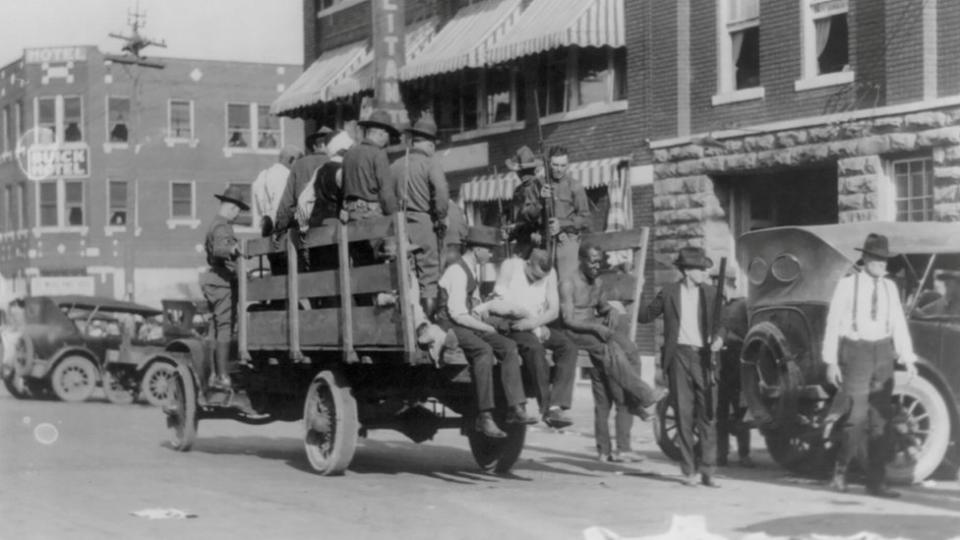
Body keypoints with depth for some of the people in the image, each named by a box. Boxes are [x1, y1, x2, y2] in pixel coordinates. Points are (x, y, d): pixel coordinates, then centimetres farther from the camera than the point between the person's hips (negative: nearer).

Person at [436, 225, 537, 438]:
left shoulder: (472, 272, 17)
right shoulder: (456, 272, -15)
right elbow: (458, 314, -19)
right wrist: (486, 328, -12)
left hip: (468, 324, 9)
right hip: (450, 325, -9)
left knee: (508, 346, -9)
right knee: (484, 350, -34)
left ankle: (515, 408, -15)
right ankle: (484, 417, -34)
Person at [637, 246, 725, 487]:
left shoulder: (710, 293, 10)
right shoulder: (669, 293, 4)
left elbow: (719, 321, 4)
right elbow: (644, 316, 12)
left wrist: (718, 337, -13)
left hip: (703, 357, 2)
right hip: (679, 356, -1)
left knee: (708, 415, -3)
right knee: (684, 414, 1)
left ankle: (707, 471, 1)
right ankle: (689, 471, 9)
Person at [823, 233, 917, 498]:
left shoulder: (889, 287, 8)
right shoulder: (847, 285, -5)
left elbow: (899, 324, 8)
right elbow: (833, 323, -5)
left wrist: (908, 360, 1)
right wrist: (831, 361, -8)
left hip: (883, 354, 4)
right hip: (854, 352, -4)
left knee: (880, 418, 2)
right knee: (856, 416, -9)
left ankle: (876, 482, 6)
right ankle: (841, 469, 13)